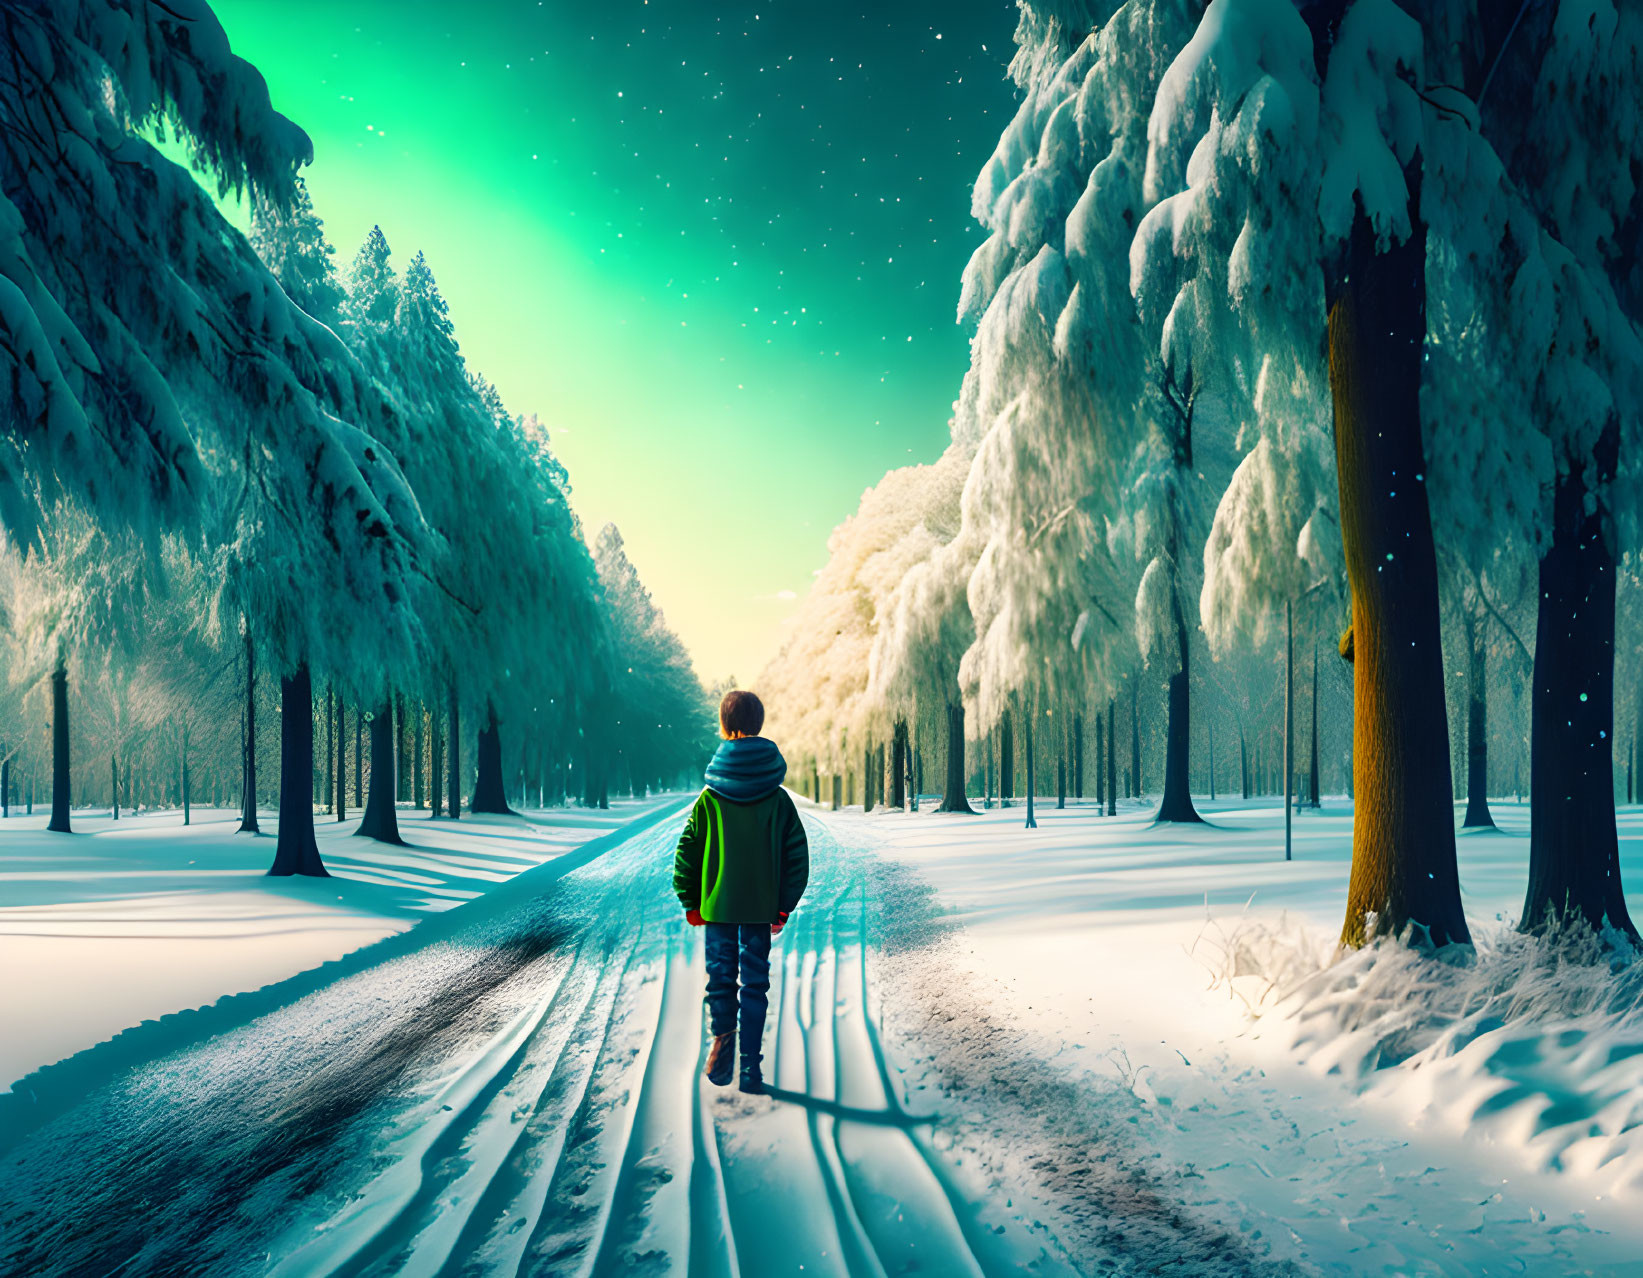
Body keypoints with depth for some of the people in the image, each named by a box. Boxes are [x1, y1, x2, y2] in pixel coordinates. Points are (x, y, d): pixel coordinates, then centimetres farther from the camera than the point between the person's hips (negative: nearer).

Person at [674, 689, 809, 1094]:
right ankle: (751, 1068, 9)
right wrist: (785, 906, 7)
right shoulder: (778, 799, -3)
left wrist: (690, 901, 8)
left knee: (720, 974, 14)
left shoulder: (709, 799, -6)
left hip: (717, 905, 0)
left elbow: (687, 851, -3)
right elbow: (797, 854, -2)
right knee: (755, 982, 8)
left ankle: (722, 1032, -10)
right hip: (762, 907, 1)